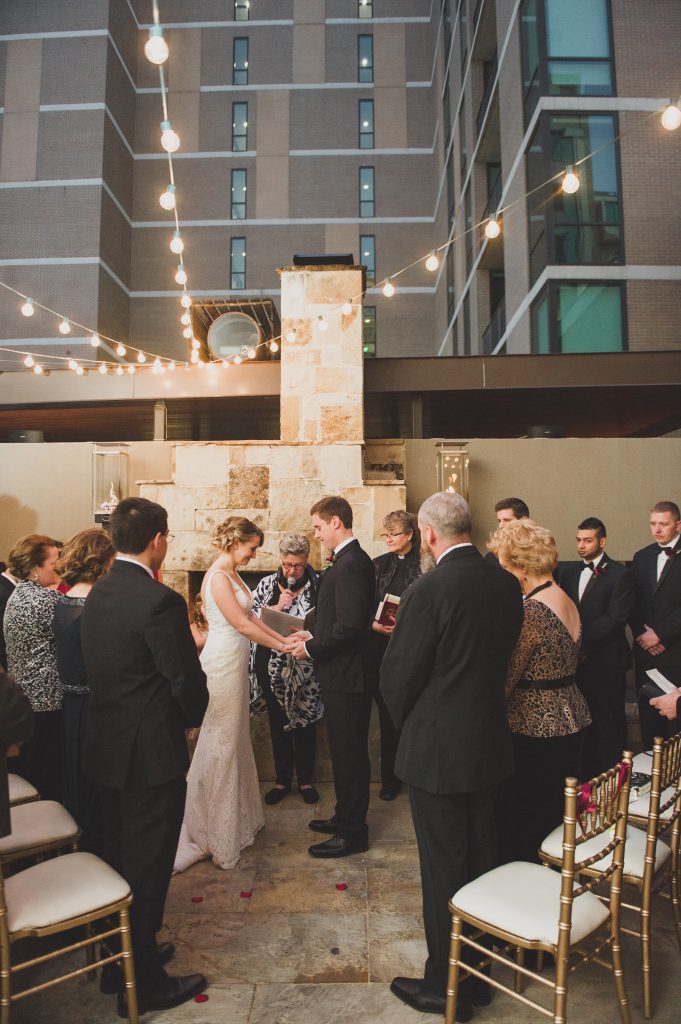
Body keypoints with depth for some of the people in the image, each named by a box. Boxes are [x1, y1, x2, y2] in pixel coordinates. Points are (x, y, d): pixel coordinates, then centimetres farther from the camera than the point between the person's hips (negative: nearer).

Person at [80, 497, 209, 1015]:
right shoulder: (160, 601, -24)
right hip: (152, 754, -8)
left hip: (106, 748, 8)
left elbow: (111, 667, 7)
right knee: (147, 869, 9)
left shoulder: (98, 593, 2)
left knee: (121, 859, 24)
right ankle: (142, 984, 27)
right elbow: (188, 682, -20)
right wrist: (191, 716, 1)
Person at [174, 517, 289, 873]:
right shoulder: (218, 577, -19)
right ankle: (215, 832, 18)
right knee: (220, 743, 2)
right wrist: (283, 647, -13)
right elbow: (242, 625, -20)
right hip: (223, 662, -10)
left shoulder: (232, 575, 11)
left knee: (234, 738, 18)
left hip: (234, 662, 10)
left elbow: (250, 617, 10)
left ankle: (236, 818, 34)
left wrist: (283, 638, 4)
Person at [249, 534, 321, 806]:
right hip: (271, 666, 2)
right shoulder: (267, 584, 3)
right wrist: (277, 607, -14)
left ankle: (305, 780, 29)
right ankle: (282, 780, 31)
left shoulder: (317, 586, -5)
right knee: (278, 723, 14)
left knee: (304, 722, 11)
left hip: (303, 668, -2)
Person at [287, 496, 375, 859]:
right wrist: (312, 632, 8)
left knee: (349, 754, 4)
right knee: (345, 751, 21)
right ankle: (345, 816, 37)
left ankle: (352, 833, 18)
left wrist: (311, 648, -16)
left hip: (346, 677, -10)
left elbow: (350, 625, -26)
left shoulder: (350, 564, -22)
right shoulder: (350, 560, 10)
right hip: (342, 674, 10)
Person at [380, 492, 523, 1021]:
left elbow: (398, 677, -16)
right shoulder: (507, 583, -3)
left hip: (438, 750, -7)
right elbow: (501, 654, 7)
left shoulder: (429, 590, -23)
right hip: (490, 744, 7)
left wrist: (406, 724, 4)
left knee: (444, 869, 10)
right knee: (482, 858, 22)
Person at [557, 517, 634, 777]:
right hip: (576, 659, 5)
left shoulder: (619, 574, -8)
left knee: (608, 723, 6)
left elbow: (616, 618, -14)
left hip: (605, 661, -5)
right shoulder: (568, 570, 9)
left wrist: (582, 642, -16)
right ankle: (585, 771, 27)